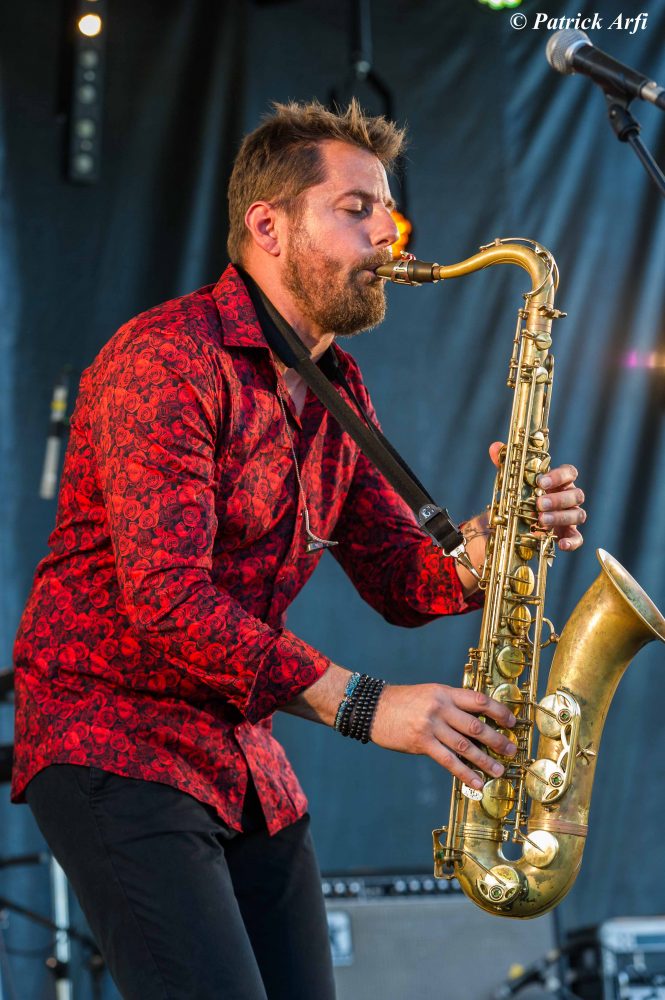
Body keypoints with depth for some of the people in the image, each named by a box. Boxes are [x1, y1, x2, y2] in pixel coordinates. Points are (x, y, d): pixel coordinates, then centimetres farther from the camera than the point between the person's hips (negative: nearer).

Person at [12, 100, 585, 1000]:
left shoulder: (339, 393, 14)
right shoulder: (167, 358, -15)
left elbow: (396, 578, 11)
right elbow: (167, 597, -24)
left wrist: (493, 546, -11)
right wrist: (361, 704, -27)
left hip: (240, 754, 9)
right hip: (114, 747, -9)